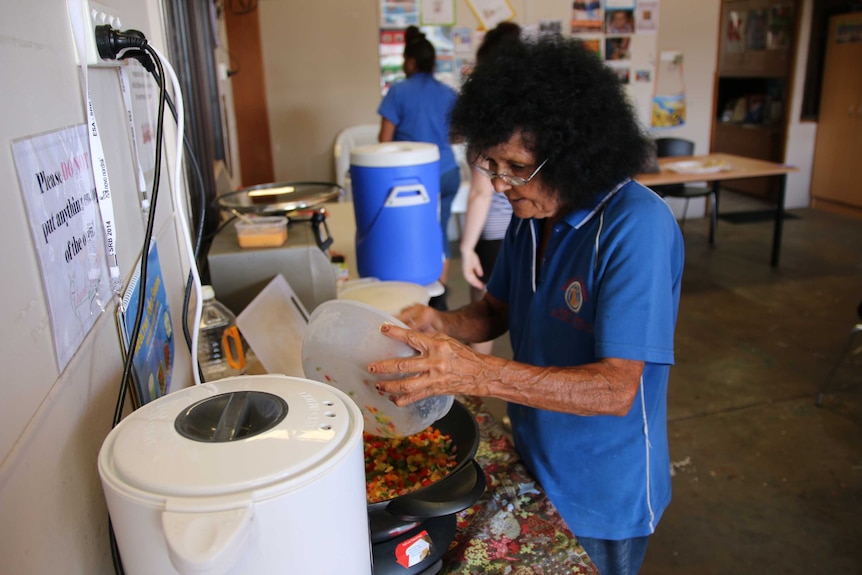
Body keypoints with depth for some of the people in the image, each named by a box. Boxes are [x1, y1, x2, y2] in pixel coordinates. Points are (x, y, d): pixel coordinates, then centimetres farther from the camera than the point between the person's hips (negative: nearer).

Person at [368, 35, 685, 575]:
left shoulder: (638, 227, -28)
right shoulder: (531, 211, -4)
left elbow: (616, 389, -32)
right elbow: (498, 311, 5)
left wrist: (477, 373, -42)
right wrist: (441, 326, -17)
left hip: (603, 493, -6)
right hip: (534, 465, 7)